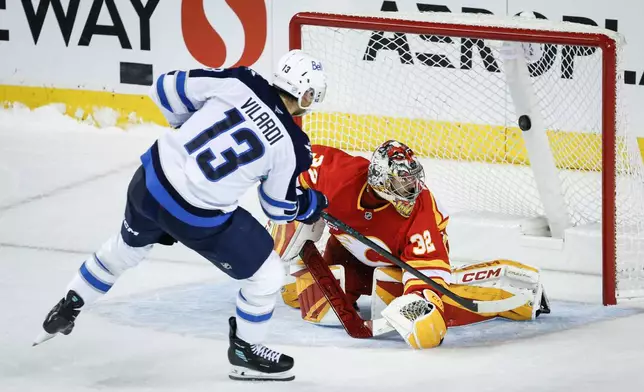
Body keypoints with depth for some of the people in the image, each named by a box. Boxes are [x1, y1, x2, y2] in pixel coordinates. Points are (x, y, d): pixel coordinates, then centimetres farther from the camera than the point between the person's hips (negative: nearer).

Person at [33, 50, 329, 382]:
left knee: (127, 246, 36)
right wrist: (314, 204, 24)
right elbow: (280, 207, 4)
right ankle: (245, 354, 30)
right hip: (198, 217, -6)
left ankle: (66, 309, 50)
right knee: (267, 276, 14)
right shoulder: (291, 146, -12)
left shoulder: (238, 82, -6)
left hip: (150, 180, 6)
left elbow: (167, 90, 3)